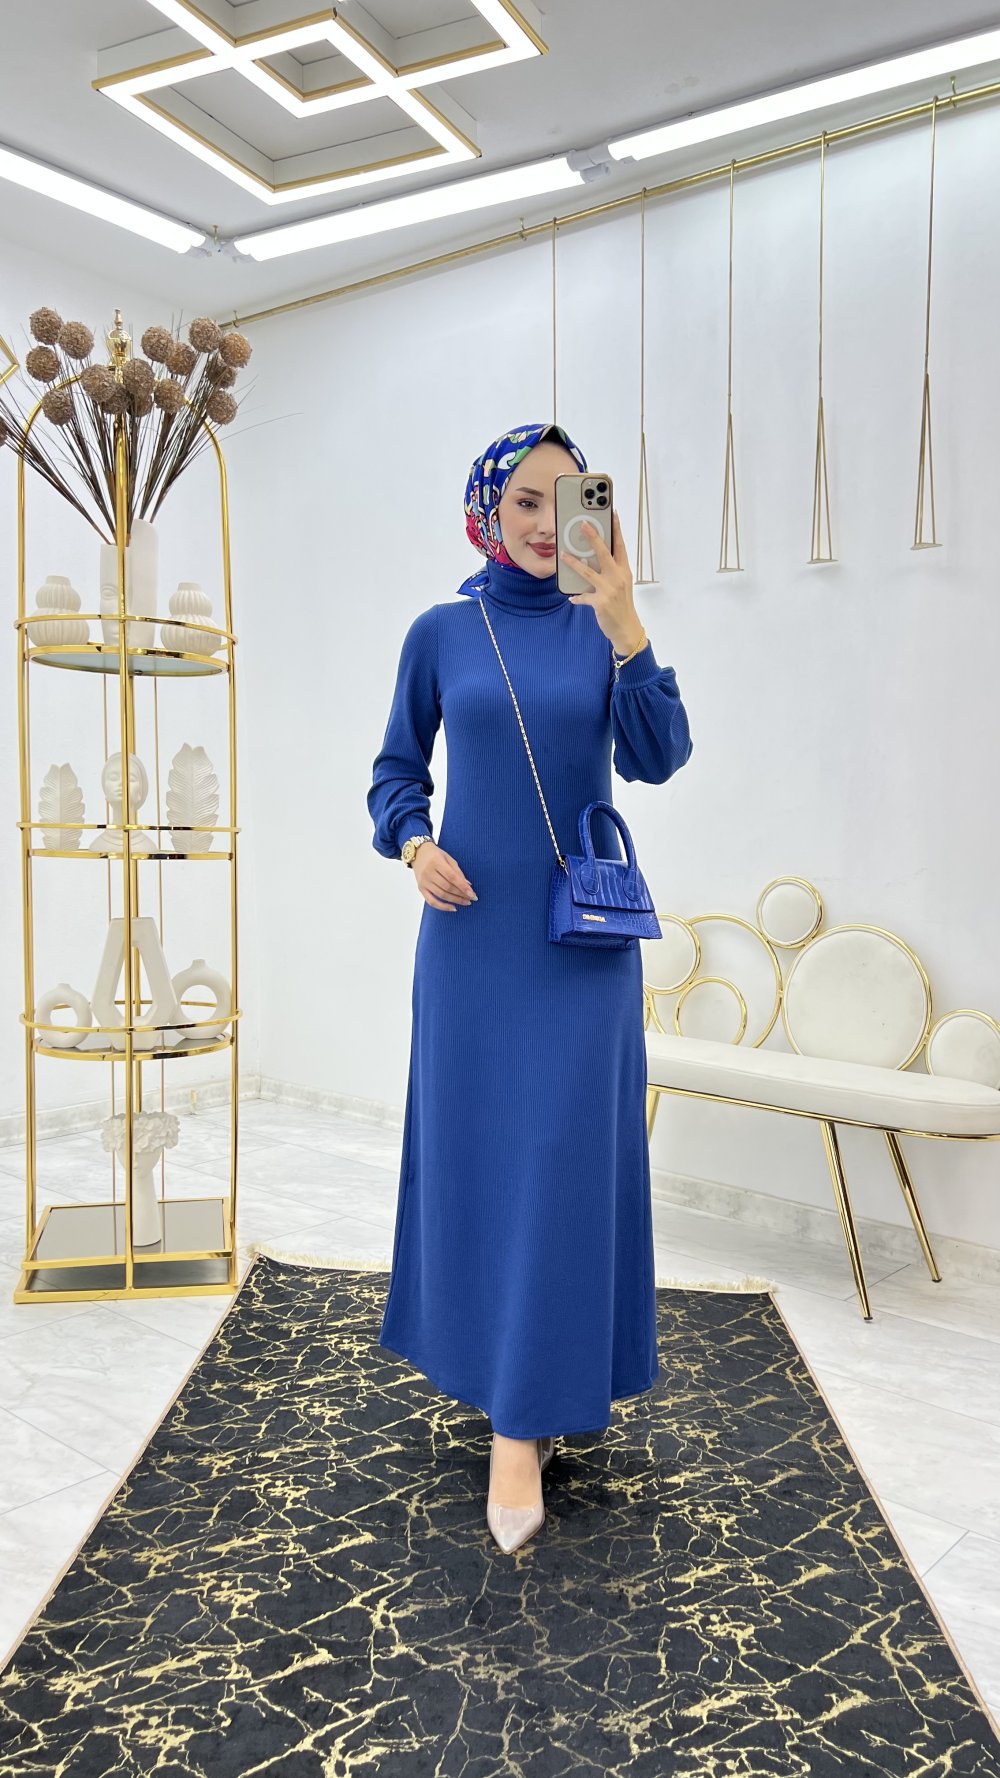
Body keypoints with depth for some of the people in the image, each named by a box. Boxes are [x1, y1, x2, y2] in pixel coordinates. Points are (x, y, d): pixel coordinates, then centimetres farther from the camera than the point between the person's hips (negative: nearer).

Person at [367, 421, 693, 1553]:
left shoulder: (601, 627, 3)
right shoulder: (440, 633, 5)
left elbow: (656, 759, -9)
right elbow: (397, 770, 11)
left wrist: (621, 623, -20)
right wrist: (413, 844, -9)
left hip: (579, 931, -1)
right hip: (473, 924, 1)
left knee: (564, 1150, -3)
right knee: (475, 1142, 7)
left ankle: (526, 1418, 6)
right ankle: (492, 1356, 28)